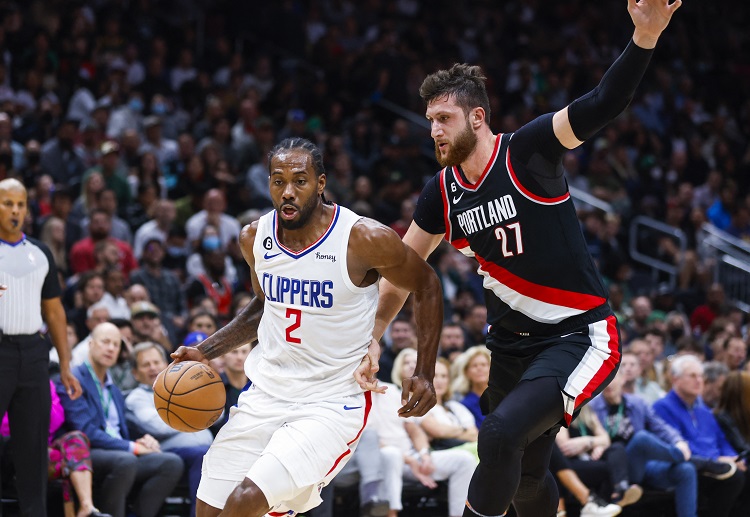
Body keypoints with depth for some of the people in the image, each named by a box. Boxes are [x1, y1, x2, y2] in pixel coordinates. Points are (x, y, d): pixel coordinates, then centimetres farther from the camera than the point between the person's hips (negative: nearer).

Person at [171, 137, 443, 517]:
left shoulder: (365, 239, -17)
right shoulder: (254, 238, 0)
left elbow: (425, 287, -1)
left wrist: (424, 374, -5)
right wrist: (206, 351, 9)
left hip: (332, 404, -6)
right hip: (266, 395, 6)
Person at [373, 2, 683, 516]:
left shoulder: (527, 151, -14)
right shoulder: (442, 193, 3)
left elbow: (602, 106, -28)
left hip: (579, 336, -7)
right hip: (511, 343, 7)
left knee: (501, 433, -27)